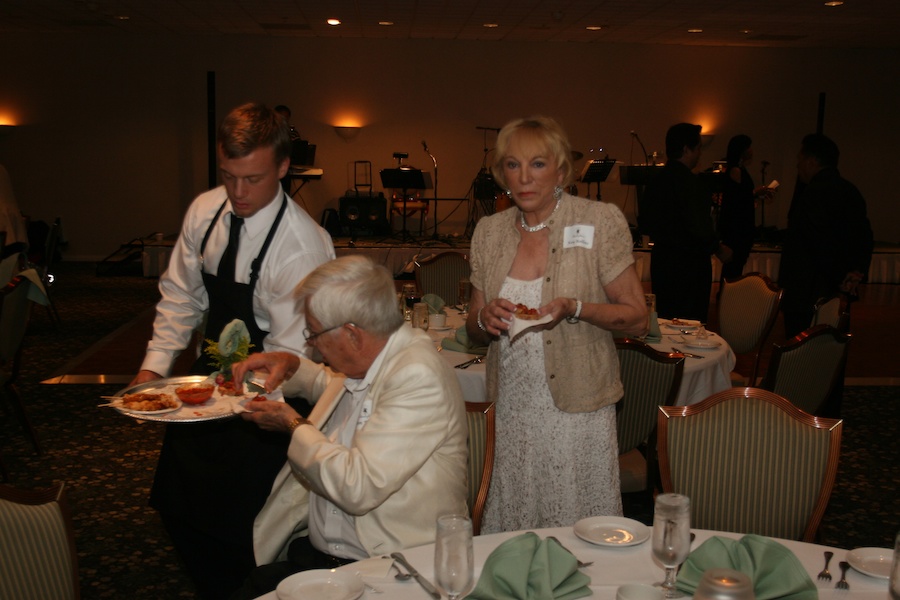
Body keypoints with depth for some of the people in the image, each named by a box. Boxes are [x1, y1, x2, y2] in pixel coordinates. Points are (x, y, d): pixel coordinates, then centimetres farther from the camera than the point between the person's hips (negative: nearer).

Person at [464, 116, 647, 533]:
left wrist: (575, 308, -19)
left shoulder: (600, 222, -5)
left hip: (576, 411, -3)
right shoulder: (489, 232, 6)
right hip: (510, 409, 3)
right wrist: (485, 319, -10)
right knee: (511, 545, 10)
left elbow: (637, 319, -3)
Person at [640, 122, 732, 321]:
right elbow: (700, 228, -20)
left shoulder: (655, 181, 8)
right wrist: (719, 249, -4)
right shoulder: (690, 181, -16)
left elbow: (644, 223, 14)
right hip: (689, 263, -8)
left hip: (661, 259, 8)